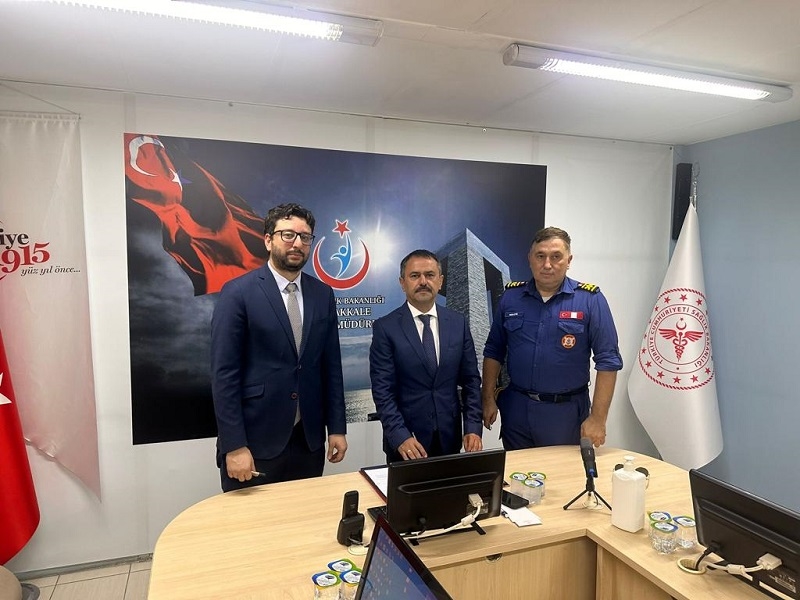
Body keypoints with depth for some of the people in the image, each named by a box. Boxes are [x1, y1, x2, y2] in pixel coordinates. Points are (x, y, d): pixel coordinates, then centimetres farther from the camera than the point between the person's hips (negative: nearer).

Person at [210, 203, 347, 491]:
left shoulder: (323, 294, 5)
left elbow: (331, 366, 8)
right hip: (255, 439, -4)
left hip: (309, 439, 4)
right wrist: (234, 445, -14)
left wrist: (336, 427, 6)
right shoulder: (238, 293, -9)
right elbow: (224, 373, -11)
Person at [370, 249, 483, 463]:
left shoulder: (458, 322, 2)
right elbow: (382, 390, -11)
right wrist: (400, 437, -19)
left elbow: (471, 380, 4)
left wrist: (473, 428, -5)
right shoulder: (385, 327, -8)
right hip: (406, 440, -3)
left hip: (449, 438, 3)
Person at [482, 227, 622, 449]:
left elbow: (607, 360, -9)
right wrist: (488, 398, 2)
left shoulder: (590, 299, -8)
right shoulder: (511, 296, 1)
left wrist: (598, 418, -13)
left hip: (566, 411, -2)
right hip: (516, 408, 3)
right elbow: (493, 351, 7)